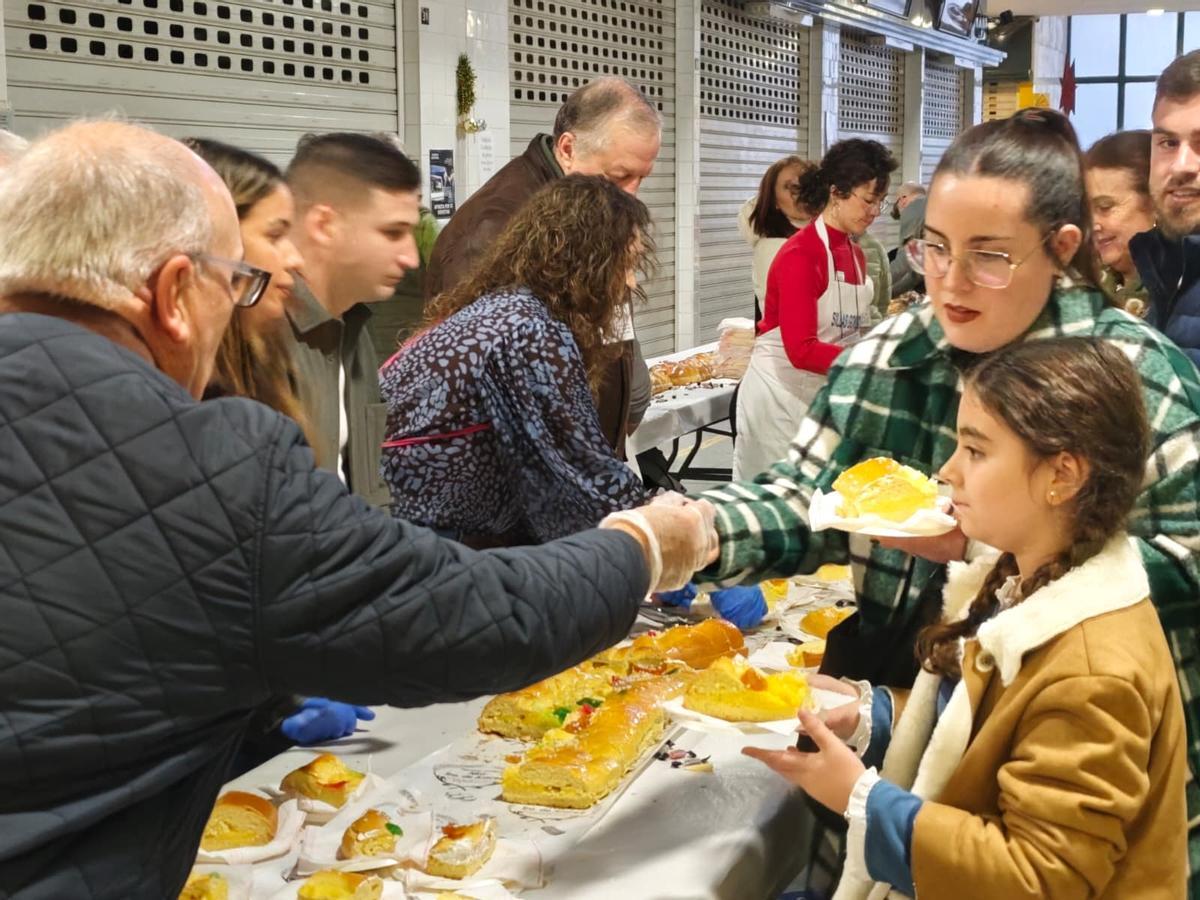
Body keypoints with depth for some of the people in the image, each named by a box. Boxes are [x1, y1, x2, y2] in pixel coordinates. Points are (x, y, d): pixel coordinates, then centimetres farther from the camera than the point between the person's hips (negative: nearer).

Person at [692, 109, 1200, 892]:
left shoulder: (1132, 373, -12)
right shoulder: (891, 354, -1)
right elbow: (800, 500, -5)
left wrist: (982, 546, -23)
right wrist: (701, 530, -26)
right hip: (905, 703, 3)